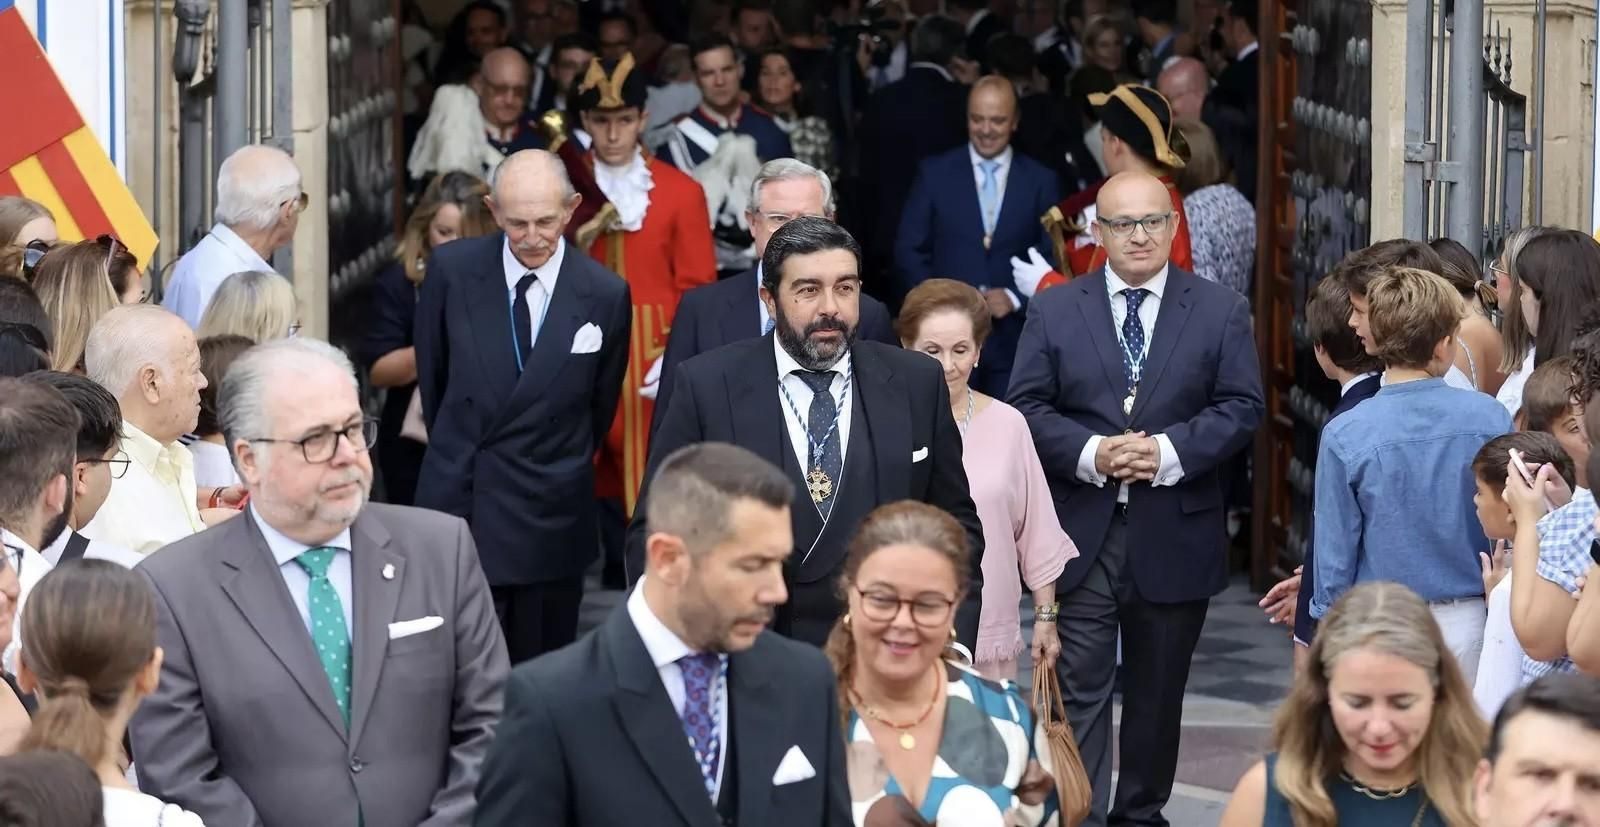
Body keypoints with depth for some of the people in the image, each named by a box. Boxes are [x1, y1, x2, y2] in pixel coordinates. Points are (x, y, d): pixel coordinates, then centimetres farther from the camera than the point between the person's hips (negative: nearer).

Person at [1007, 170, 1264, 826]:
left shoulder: (1221, 311, 4)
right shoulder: (1054, 311, 5)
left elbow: (1242, 407, -1)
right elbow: (1027, 406, 0)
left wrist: (1170, 451, -15)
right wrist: (1090, 453, -16)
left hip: (1175, 533, 1)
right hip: (1082, 531, -1)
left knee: (1157, 691, 11)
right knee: (1080, 690, -5)